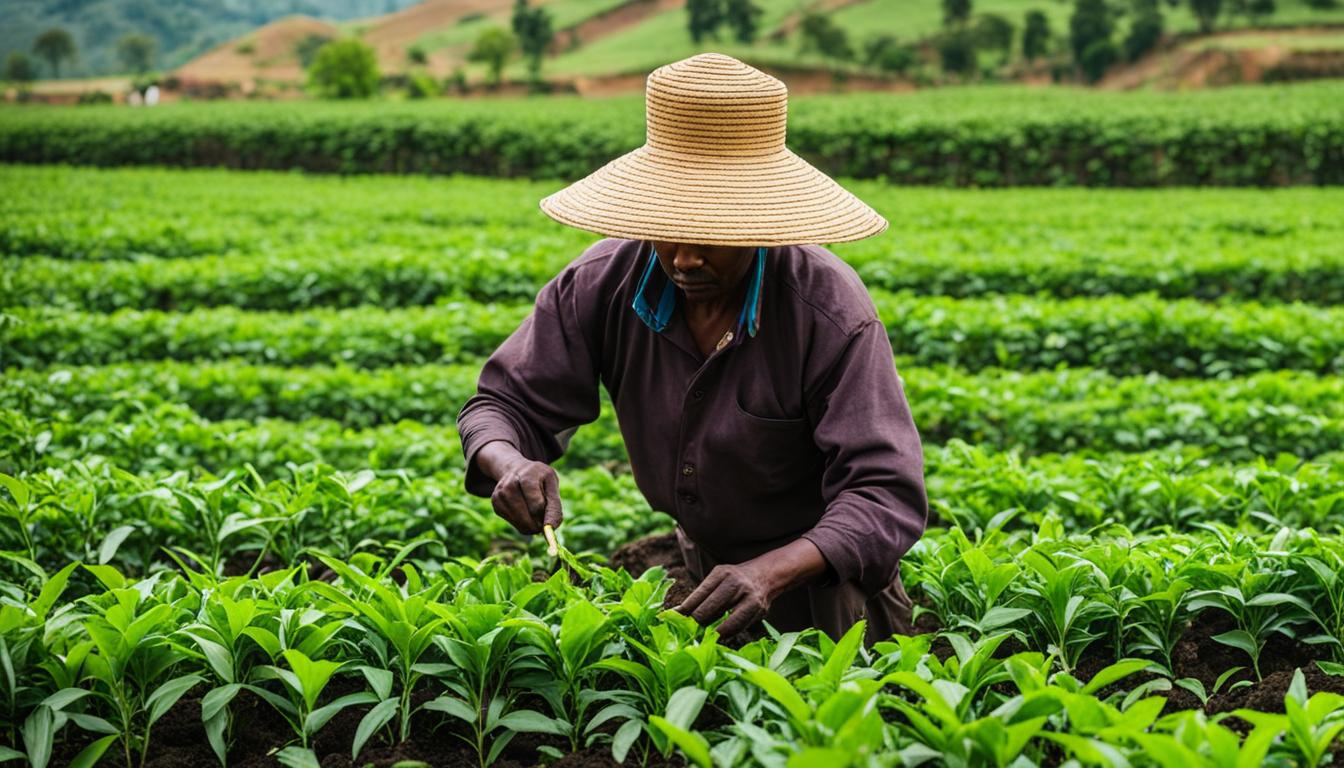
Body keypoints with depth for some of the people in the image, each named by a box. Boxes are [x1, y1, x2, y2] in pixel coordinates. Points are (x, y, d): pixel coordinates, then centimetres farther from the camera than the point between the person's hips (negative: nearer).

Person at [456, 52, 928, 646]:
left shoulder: (830, 312, -26)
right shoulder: (602, 285, -14)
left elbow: (886, 494, -28)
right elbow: (505, 402, -6)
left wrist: (772, 572, -46)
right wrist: (510, 464, -32)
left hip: (813, 573, -4)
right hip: (697, 567, 4)